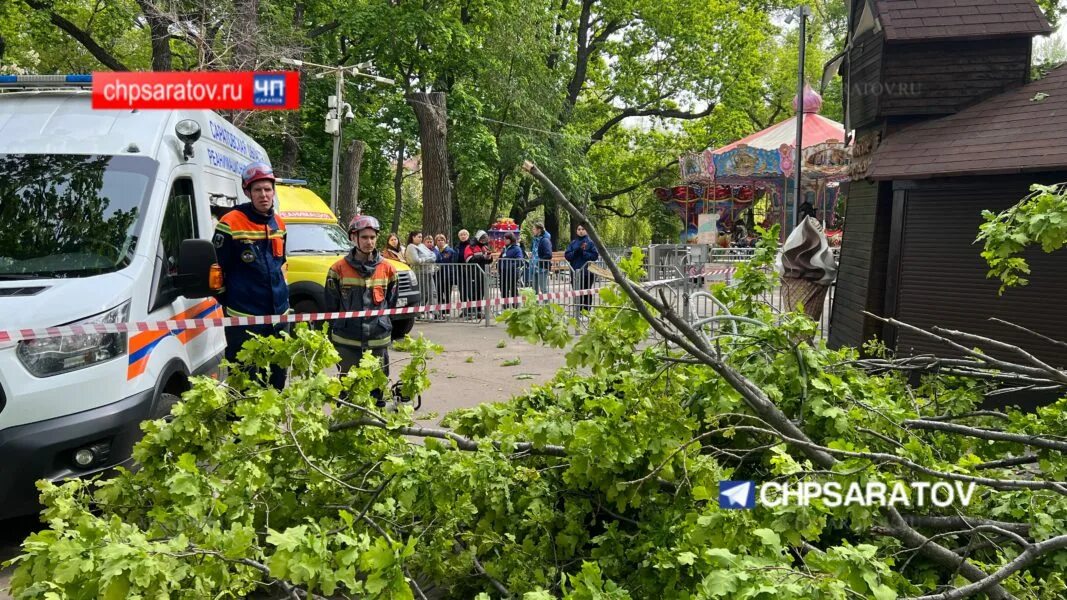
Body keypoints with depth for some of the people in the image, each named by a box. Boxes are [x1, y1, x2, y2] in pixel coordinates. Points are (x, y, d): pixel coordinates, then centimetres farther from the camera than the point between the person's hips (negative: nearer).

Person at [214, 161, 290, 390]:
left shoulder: (279, 225, 9)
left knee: (278, 376, 16)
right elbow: (217, 268, -6)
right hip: (243, 317, -6)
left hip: (278, 314, 7)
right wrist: (226, 301, 0)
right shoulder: (231, 224, -11)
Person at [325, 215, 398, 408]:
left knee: (377, 387, 8)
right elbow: (331, 307, 5)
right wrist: (332, 337, 6)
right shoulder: (339, 269, -1)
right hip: (347, 342, -1)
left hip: (378, 341, 2)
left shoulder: (387, 269, 5)